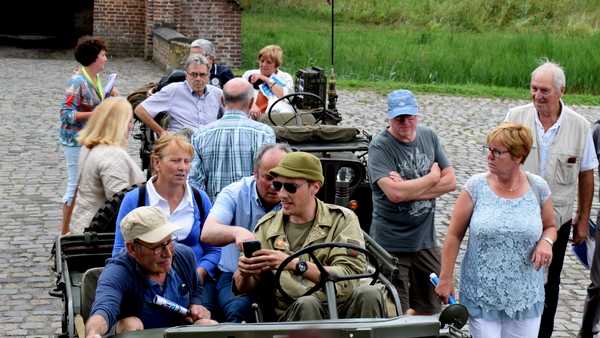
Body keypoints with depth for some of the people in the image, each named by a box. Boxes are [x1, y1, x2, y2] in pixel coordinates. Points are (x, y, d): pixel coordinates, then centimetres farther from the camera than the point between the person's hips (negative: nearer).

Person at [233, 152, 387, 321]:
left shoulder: (342, 220, 7)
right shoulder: (266, 227, 16)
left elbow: (348, 279, -9)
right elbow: (241, 288, 14)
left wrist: (295, 264, -20)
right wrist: (245, 273, -10)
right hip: (291, 316, 0)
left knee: (368, 293, -31)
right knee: (306, 304, -34)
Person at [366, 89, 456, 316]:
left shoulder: (429, 137, 7)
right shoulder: (380, 147, -11)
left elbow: (450, 181, 0)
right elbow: (394, 193, -24)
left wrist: (409, 189, -14)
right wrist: (432, 177, -9)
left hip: (426, 240, 6)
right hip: (391, 244, -5)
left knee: (429, 309, 15)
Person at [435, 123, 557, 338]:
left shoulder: (538, 188, 0)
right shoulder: (476, 187, -5)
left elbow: (550, 226, 15)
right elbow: (454, 235, -1)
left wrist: (546, 241, -9)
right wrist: (445, 279, -3)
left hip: (525, 296, 2)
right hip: (481, 295, -2)